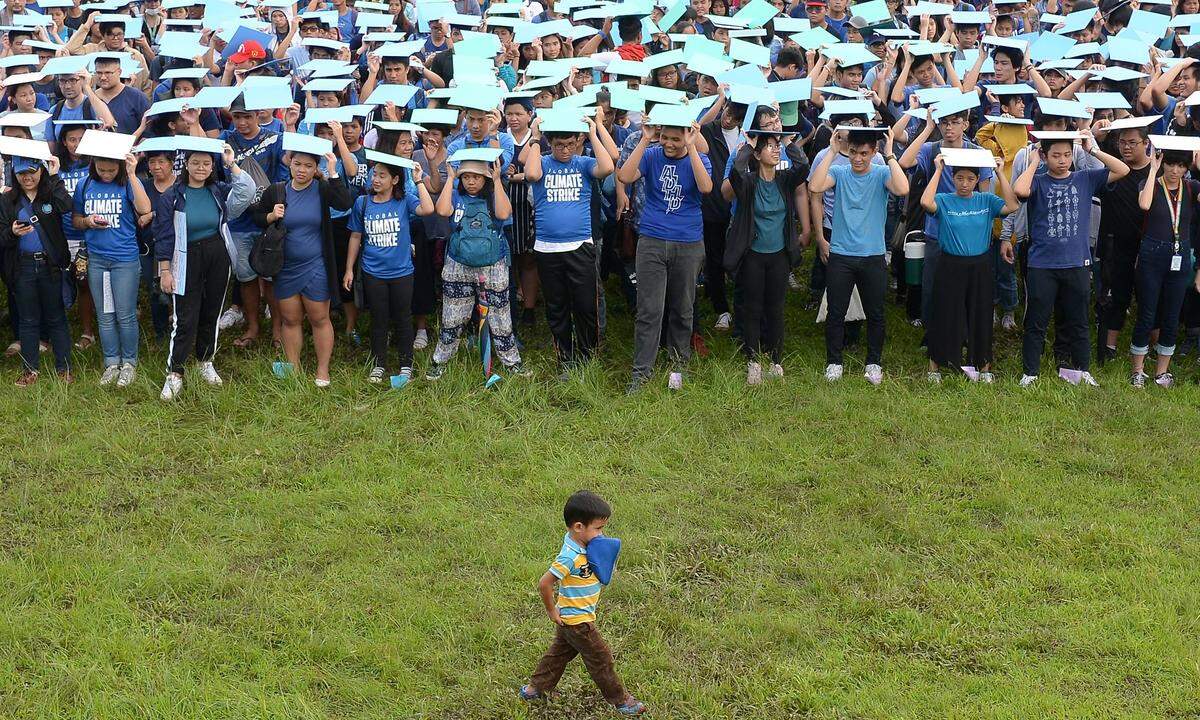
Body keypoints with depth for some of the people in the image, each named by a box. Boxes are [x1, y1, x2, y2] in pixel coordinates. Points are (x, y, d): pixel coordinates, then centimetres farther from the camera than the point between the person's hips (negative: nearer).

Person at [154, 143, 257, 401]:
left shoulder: (219, 192, 3)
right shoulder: (171, 196, -5)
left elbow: (247, 191, -14)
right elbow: (163, 235, -4)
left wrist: (231, 163, -13)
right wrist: (165, 270, -8)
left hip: (218, 257, 3)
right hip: (187, 261, -3)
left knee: (211, 313, 13)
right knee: (185, 319, -6)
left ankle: (206, 362, 31)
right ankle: (174, 374, -1)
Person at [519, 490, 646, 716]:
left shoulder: (581, 545, -4)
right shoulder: (570, 556, -32)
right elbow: (544, 584, -30)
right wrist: (552, 611, -18)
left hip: (570, 618, 9)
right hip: (577, 621, -9)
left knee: (560, 652, 24)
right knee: (600, 659, 6)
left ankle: (534, 689, 37)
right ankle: (620, 700, 20)